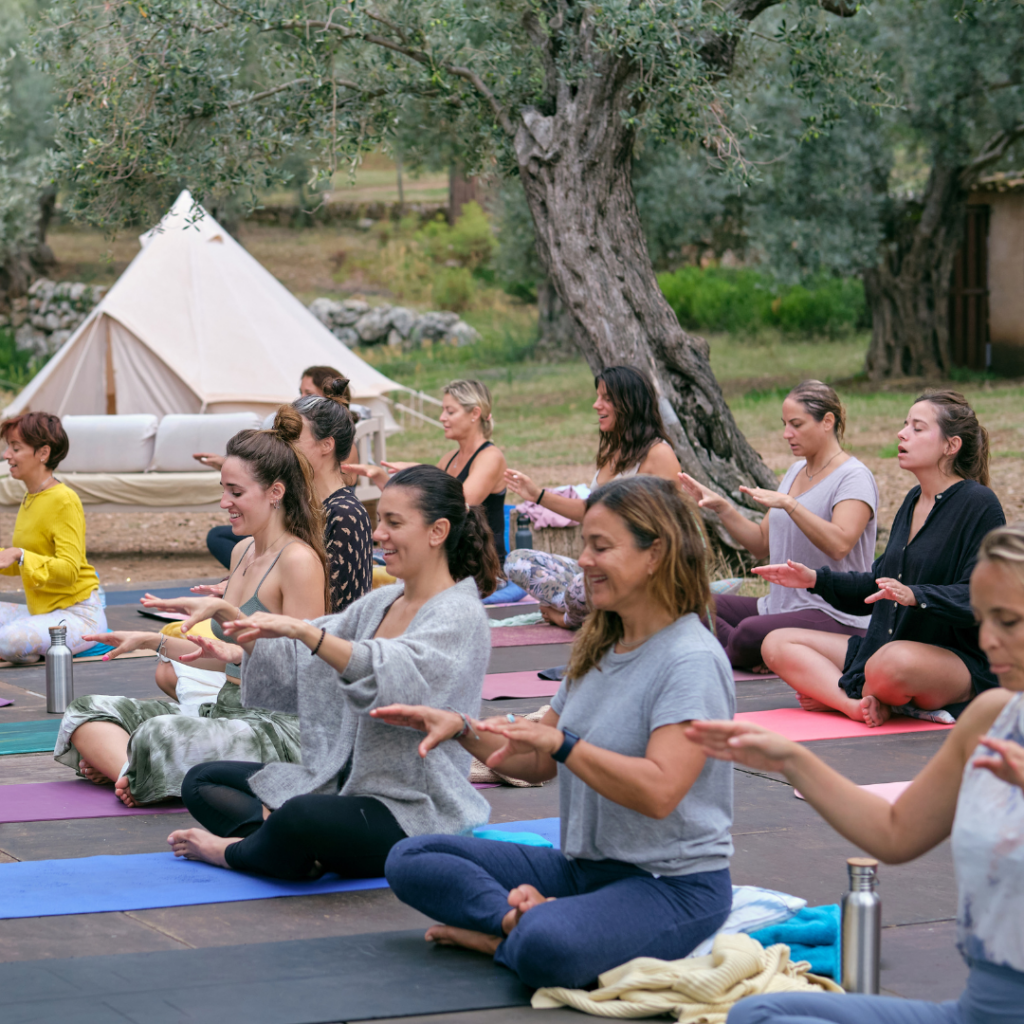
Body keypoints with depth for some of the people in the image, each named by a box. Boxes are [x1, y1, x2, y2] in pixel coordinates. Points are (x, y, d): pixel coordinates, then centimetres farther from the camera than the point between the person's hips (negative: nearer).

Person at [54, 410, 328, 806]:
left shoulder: (299, 560, -12)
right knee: (85, 711, 3)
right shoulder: (242, 553, 16)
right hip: (225, 709, 10)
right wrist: (151, 641, 18)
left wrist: (223, 610, -20)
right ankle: (130, 773, -20)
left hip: (277, 726, -10)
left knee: (160, 735, -38)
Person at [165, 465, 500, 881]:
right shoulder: (379, 604, 15)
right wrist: (239, 627, -4)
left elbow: (398, 676, -32)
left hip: (413, 815, -10)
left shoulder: (460, 616, -12)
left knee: (299, 818, -39)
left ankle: (236, 852, -6)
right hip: (344, 783, 10)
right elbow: (298, 665, 14)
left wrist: (304, 631, -39)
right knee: (202, 782, 6)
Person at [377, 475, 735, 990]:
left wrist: (562, 743, -31)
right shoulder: (598, 649, 13)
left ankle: (499, 931, -9)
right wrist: (463, 730, 4)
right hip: (583, 866, 9)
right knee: (411, 861, -2)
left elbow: (658, 792, -28)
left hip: (673, 883, -9)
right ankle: (522, 919, -20)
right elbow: (539, 763, 19)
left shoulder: (691, 661, -16)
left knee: (548, 949, -40)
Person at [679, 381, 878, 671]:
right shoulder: (796, 472, 16)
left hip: (835, 616, -9)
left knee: (751, 632, -34)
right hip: (781, 605, 9)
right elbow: (761, 543, 16)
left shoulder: (854, 478, -11)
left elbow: (839, 545, -28)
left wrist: (788, 504, -34)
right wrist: (720, 506, 4)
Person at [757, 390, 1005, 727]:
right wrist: (816, 579, 14)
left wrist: (916, 596, -34)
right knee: (776, 644, -2)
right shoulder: (914, 500, 16)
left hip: (962, 661, -9)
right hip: (883, 644, 9)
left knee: (895, 661, -42)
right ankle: (858, 705, -24)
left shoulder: (979, 504, -11)